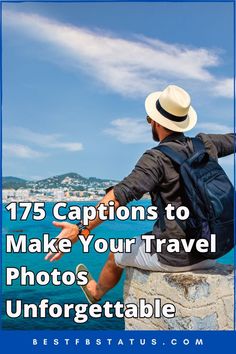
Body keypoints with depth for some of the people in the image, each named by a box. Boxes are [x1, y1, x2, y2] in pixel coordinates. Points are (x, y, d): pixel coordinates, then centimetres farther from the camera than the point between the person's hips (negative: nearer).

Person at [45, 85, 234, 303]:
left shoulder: (157, 158, -18)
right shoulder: (205, 144, 0)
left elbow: (121, 195, -31)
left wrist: (81, 230, -35)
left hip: (172, 256, -5)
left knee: (118, 254, 23)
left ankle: (96, 292, 52)